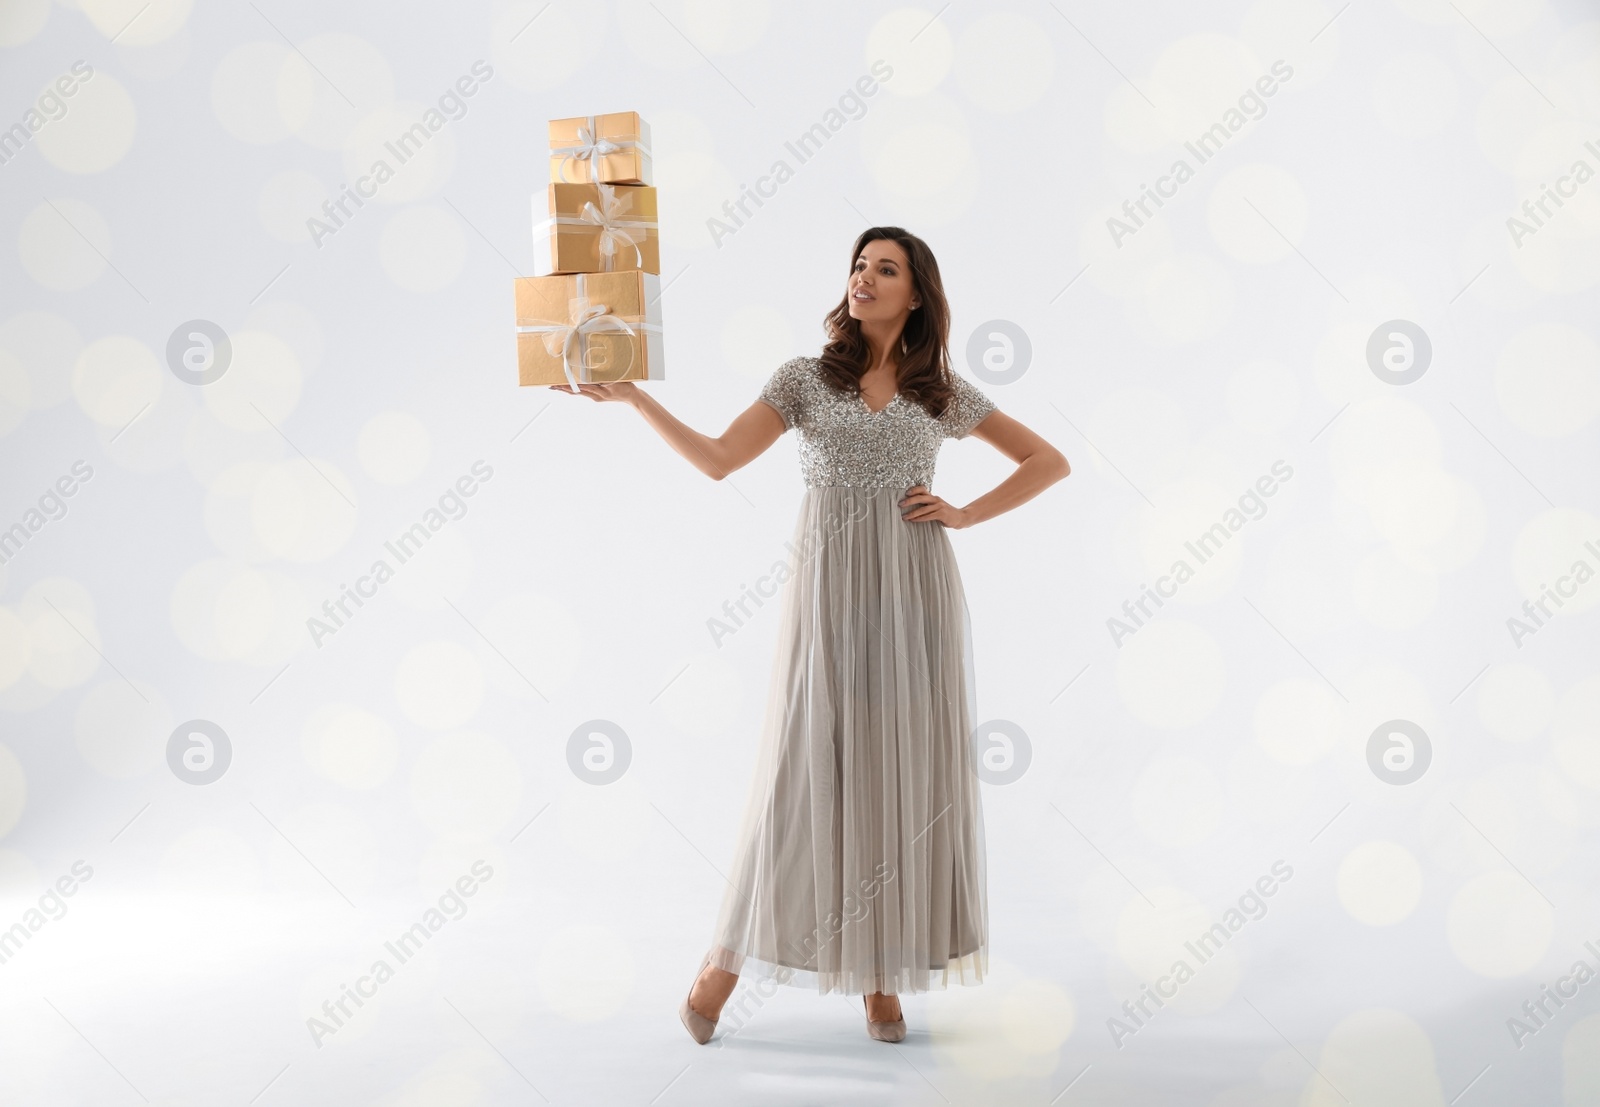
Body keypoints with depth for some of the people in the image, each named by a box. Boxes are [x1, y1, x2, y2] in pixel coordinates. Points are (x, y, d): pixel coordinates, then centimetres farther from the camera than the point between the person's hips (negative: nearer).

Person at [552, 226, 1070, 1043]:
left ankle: (884, 976, 13)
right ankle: (726, 962, 11)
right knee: (804, 770, -3)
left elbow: (1049, 463, 14)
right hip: (830, 591, -1)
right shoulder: (805, 378, 6)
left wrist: (965, 514, 2)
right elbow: (716, 460, -6)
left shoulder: (943, 390, 9)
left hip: (915, 594, 2)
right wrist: (630, 395, -16)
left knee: (910, 776, 1)